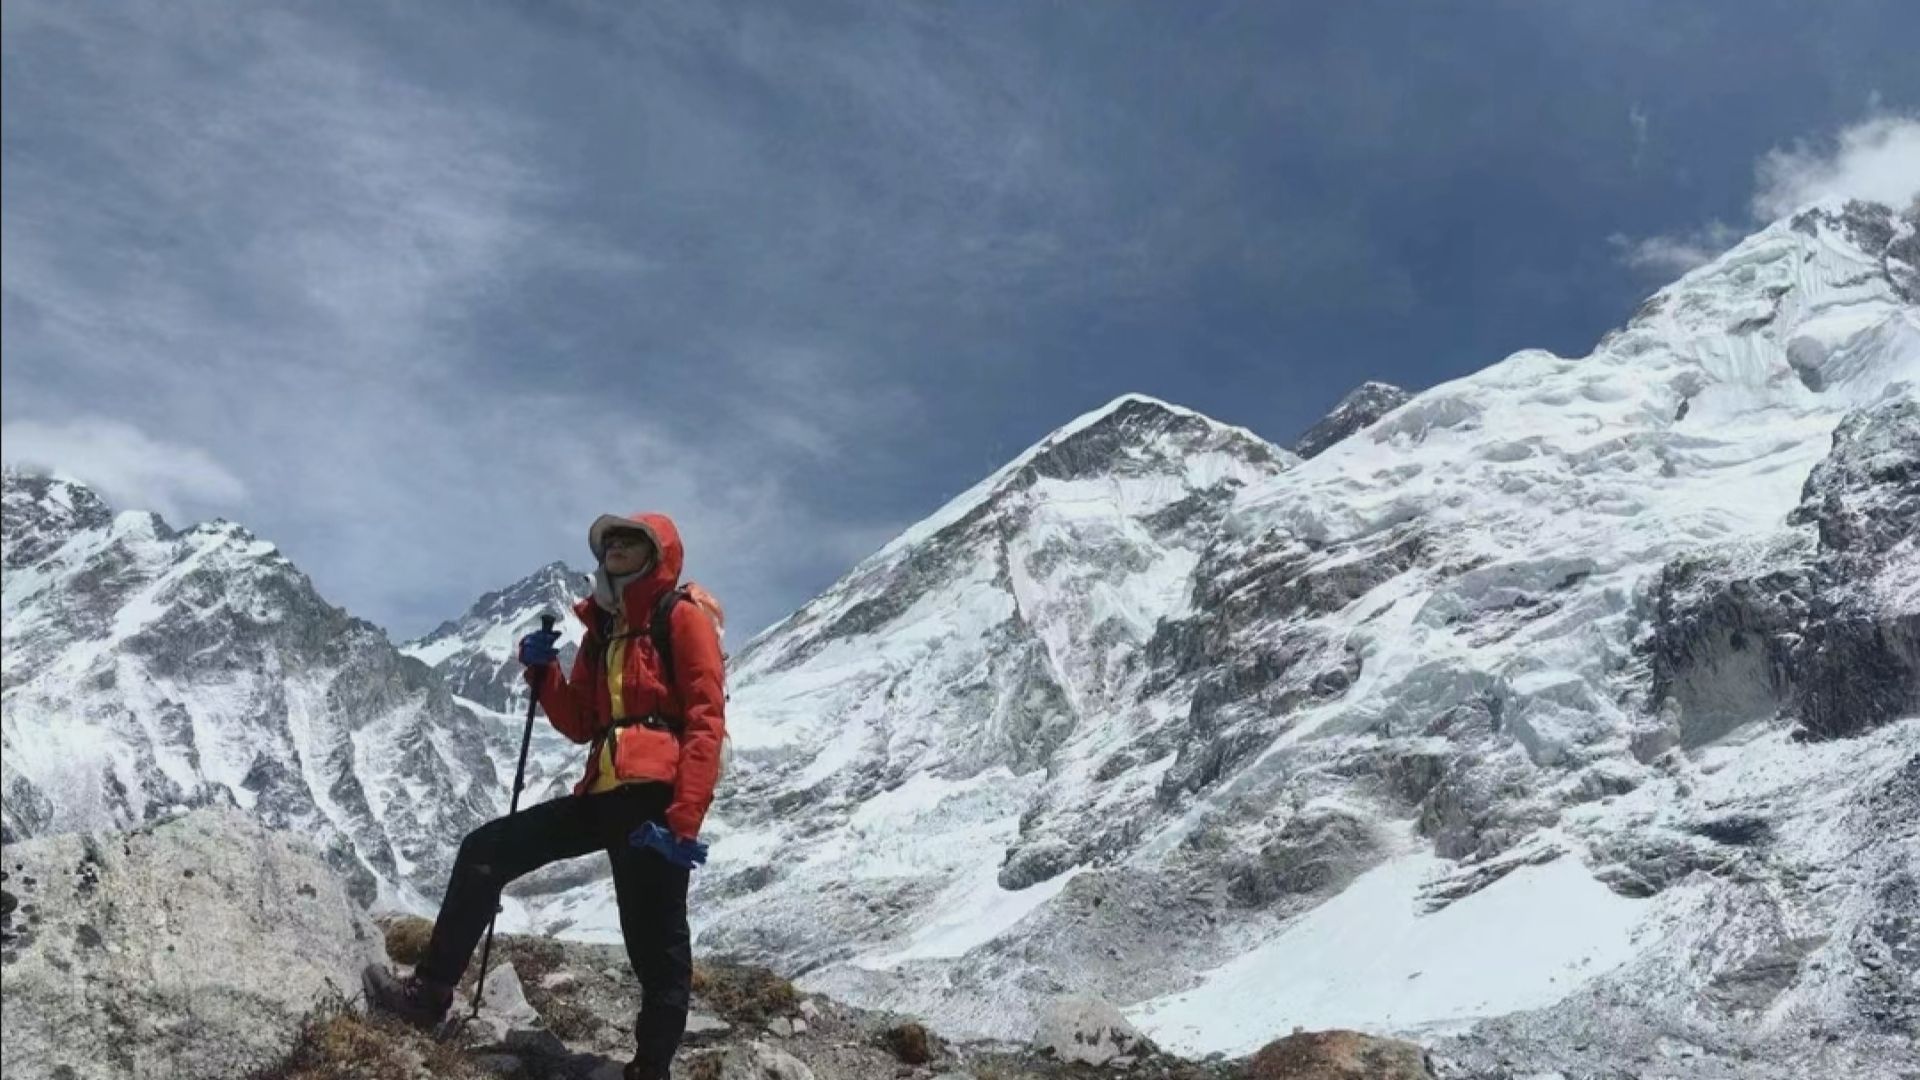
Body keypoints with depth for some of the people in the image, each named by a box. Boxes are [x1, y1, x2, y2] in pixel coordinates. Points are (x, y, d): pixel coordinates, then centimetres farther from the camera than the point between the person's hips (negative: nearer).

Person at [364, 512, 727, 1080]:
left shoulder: (683, 617, 0)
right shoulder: (601, 628, 23)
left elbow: (705, 721, -10)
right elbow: (579, 725, 22)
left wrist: (684, 820, -20)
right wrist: (543, 672, 4)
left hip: (655, 794, -8)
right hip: (604, 795, 8)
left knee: (655, 945, -6)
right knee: (486, 850, 5)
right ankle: (430, 992, 9)